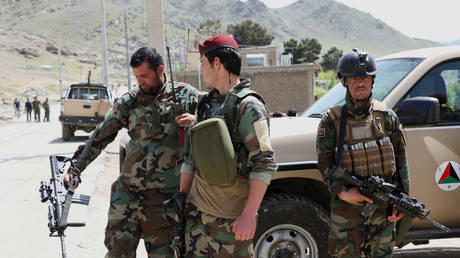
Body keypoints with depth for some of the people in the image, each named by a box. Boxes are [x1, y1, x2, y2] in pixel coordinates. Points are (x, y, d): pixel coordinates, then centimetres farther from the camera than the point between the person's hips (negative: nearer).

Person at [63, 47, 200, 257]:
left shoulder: (185, 95, 3)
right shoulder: (128, 102, 5)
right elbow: (99, 138, 8)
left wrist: (195, 120, -15)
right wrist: (75, 169, 1)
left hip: (164, 197, -1)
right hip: (126, 193, 2)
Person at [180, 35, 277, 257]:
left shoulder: (248, 106, -12)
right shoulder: (206, 104, 12)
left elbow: (265, 164, -18)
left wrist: (249, 215, -21)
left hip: (231, 217, -7)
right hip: (197, 209, 7)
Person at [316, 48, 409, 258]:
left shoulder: (387, 116, 7)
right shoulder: (332, 119, 1)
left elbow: (401, 160, 8)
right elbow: (324, 163, -3)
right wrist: (342, 192, -17)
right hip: (346, 208, -2)